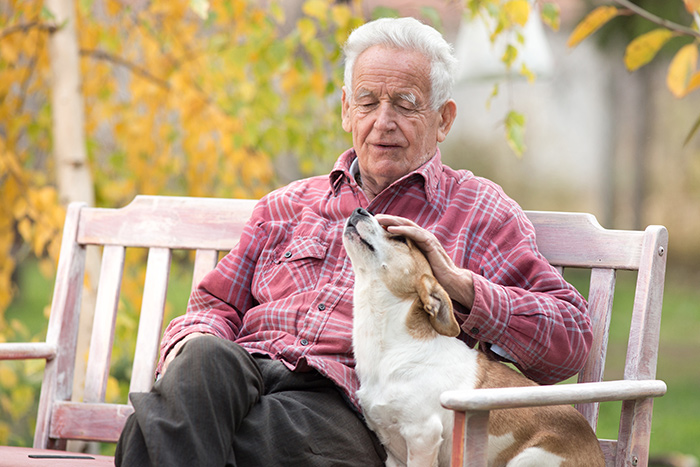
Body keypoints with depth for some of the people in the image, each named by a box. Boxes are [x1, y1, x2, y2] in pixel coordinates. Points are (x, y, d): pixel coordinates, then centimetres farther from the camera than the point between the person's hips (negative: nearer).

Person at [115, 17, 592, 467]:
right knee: (206, 358, -36)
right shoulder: (289, 205, 32)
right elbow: (218, 305, 28)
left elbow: (571, 338, 8)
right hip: (249, 372, 4)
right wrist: (191, 344, 2)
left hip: (345, 406, -4)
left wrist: (457, 282, -6)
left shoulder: (481, 212, 18)